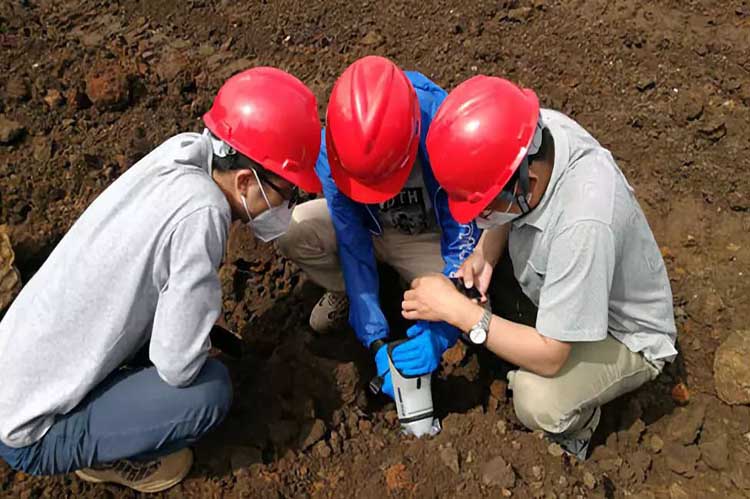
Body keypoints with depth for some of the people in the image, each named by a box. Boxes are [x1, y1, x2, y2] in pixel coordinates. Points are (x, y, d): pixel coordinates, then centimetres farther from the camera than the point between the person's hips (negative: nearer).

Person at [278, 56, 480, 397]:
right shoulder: (332, 150, -28)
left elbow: (464, 245, -30)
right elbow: (352, 245, -24)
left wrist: (438, 334, -42)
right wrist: (376, 341, -29)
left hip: (431, 238, -1)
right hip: (366, 227, 2)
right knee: (288, 230, -26)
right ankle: (346, 290, 5)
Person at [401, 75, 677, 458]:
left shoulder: (584, 223, -42)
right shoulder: (535, 130, -22)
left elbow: (550, 356, -32)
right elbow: (509, 213, 2)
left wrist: (458, 310, -29)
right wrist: (484, 254, -16)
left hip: (624, 336, -6)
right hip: (552, 284, 7)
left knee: (538, 401, -31)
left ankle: (574, 425, 5)